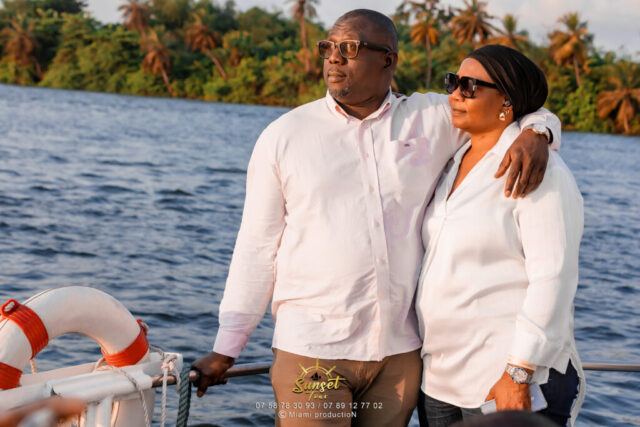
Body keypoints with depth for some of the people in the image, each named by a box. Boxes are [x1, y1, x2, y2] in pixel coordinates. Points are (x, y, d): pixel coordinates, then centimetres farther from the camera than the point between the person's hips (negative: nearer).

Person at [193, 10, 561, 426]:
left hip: (401, 351, 2)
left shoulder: (432, 119, 5)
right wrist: (225, 351, 4)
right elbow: (258, 247, 5)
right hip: (312, 351, -2)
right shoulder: (283, 136, 3)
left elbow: (527, 109, 14)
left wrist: (536, 134, -11)